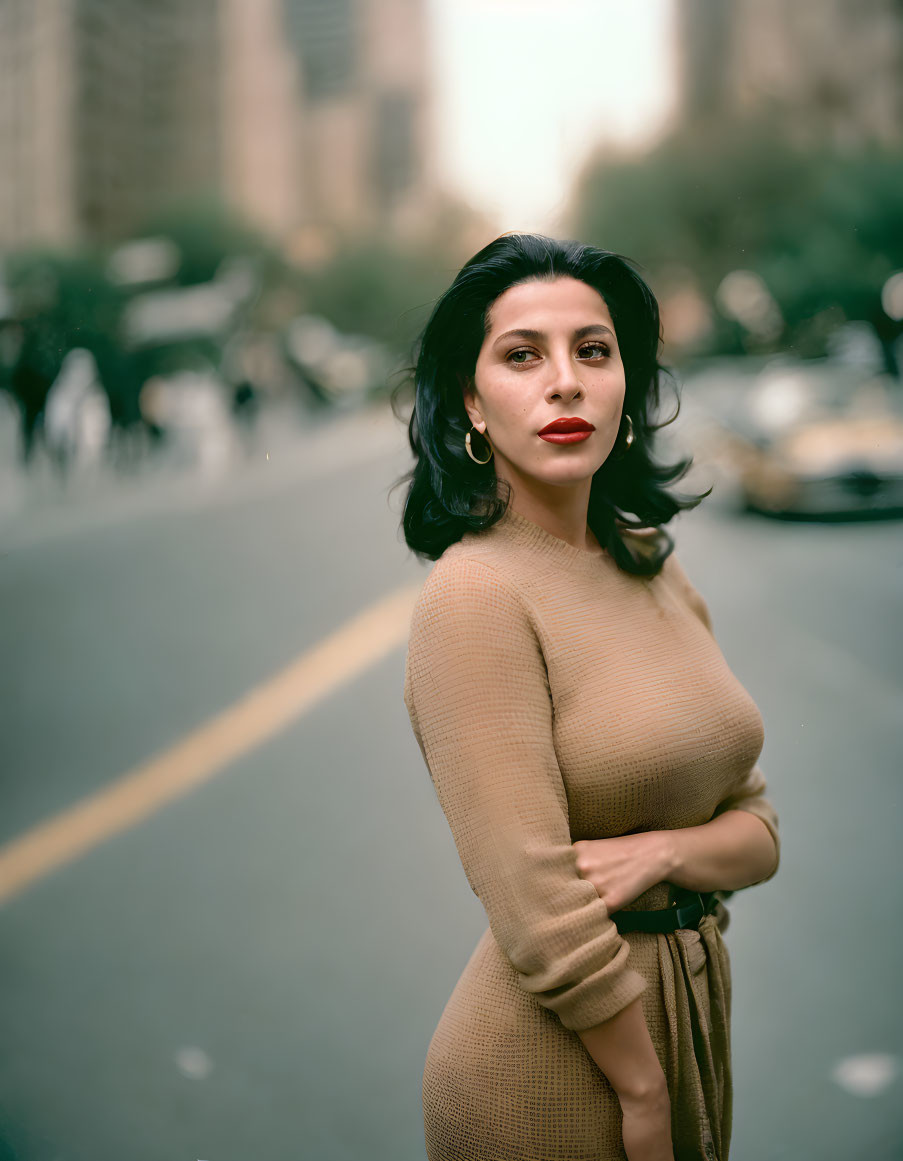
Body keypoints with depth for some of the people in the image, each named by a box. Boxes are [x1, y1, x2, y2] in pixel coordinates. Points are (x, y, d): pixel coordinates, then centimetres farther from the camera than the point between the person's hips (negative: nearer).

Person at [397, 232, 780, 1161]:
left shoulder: (656, 572, 3)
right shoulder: (473, 594, -19)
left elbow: (757, 825, 4)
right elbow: (538, 907, -22)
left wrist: (665, 852, -15)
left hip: (692, 1009, 7)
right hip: (557, 1059, -7)